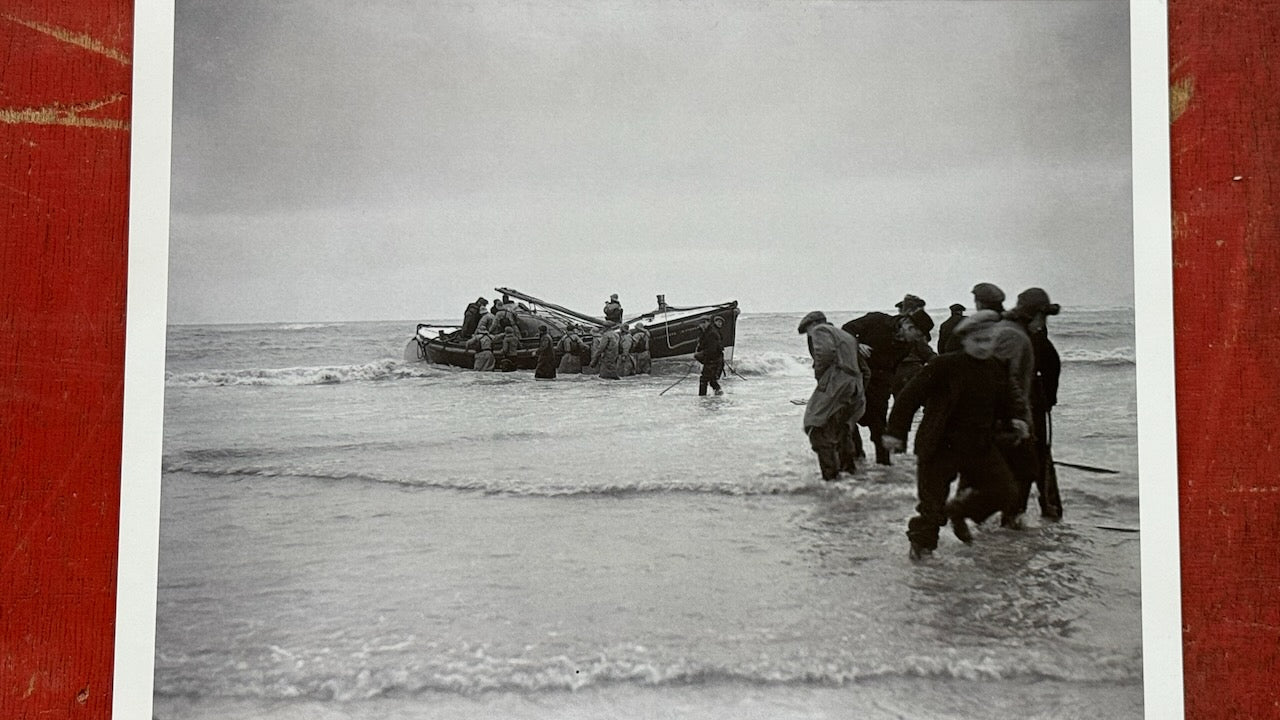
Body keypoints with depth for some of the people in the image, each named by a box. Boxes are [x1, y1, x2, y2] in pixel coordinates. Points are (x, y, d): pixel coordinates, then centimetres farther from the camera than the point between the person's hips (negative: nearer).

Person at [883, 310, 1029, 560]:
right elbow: (910, 396, -14)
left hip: (980, 446, 6)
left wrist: (1013, 422, -3)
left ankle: (958, 511, 26)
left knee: (1004, 490, 2)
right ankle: (921, 541, 28)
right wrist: (896, 431, -17)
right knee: (932, 503, 0)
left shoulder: (997, 370, 4)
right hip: (940, 446, -5)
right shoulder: (945, 366, -16)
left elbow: (1005, 404, 19)